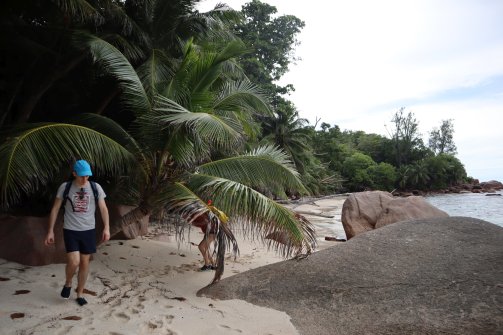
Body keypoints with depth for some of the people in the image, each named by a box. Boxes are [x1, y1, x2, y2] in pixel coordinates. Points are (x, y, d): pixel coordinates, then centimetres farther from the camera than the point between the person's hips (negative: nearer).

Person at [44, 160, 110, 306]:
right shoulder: (65, 187, -5)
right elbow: (55, 209, 1)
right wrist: (50, 231, -1)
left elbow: (103, 209, 0)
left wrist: (106, 228, -9)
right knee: (73, 262, -13)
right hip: (70, 230, -2)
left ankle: (80, 294, 26)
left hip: (89, 230, 2)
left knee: (85, 263, 8)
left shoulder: (96, 188, -3)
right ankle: (68, 284, 19)